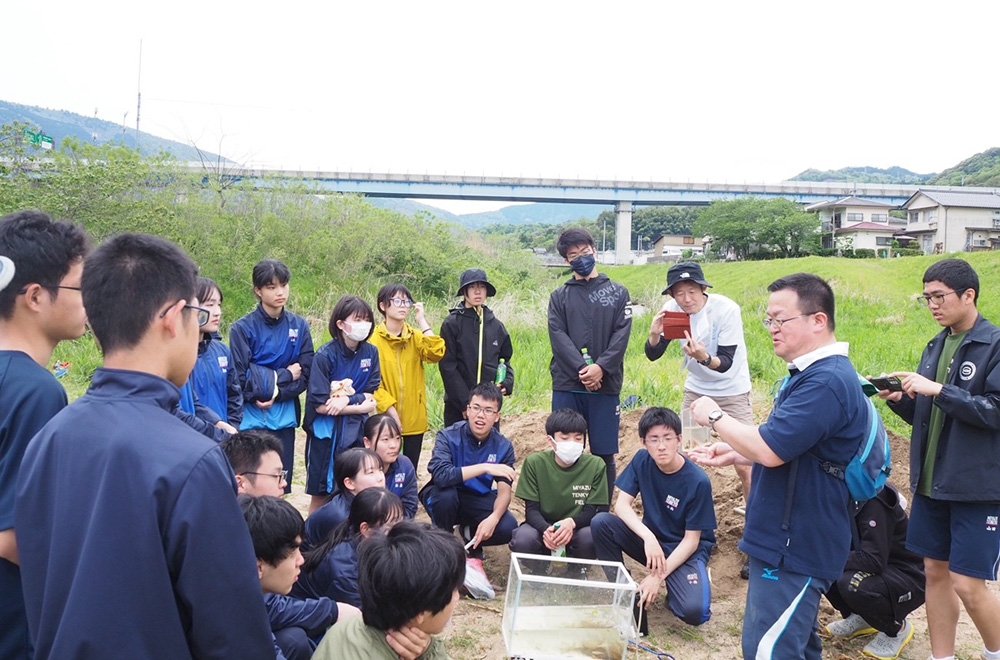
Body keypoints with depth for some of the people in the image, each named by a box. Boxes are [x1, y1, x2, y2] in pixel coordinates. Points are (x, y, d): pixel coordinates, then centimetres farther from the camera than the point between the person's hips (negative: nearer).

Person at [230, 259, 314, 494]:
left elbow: (305, 376, 3)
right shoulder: (243, 328, -6)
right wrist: (284, 375, -7)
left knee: (281, 486, 9)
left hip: (284, 419, 3)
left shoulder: (299, 326, 4)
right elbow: (242, 380, -9)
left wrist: (275, 392, -12)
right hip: (251, 420, -3)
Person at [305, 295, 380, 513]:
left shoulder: (370, 352, 0)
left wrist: (347, 400, -17)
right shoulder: (325, 355, -14)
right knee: (321, 495, 7)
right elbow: (320, 405, -16)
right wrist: (360, 407, -10)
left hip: (356, 431, 4)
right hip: (326, 432, -4)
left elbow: (370, 395, 2)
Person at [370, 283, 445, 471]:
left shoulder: (416, 336, 6)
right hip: (387, 417, -3)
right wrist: (389, 407, -18)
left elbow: (436, 354, -14)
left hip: (415, 418, 3)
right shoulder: (374, 339, -4)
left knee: (411, 468, 12)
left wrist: (422, 321, -13)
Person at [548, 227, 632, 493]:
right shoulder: (559, 296, 12)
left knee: (604, 454, 2)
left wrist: (601, 367, -15)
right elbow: (558, 337, -2)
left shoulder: (618, 292, 11)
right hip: (566, 385, 1)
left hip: (606, 385, 0)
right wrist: (581, 368, -16)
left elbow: (621, 335, 0)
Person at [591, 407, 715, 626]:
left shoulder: (698, 481, -20)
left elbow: (691, 540, -16)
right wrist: (648, 537, -31)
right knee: (600, 522, -22)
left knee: (694, 611, -31)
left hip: (685, 550, -4)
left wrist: (658, 576, -23)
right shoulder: (642, 460, -9)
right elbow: (622, 504, -14)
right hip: (650, 539, 4)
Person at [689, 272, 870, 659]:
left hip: (794, 549, -11)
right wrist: (734, 454, 7)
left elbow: (771, 449, -29)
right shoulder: (808, 373, 12)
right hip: (789, 540, 11)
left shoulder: (825, 382, -24)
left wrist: (716, 417, -13)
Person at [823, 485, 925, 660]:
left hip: (909, 578, -7)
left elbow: (874, 560, -31)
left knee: (852, 584, -34)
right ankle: (859, 617, 9)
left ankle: (897, 628, -4)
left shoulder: (873, 499, -26)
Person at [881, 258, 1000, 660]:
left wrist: (938, 390, -23)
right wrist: (898, 399, -5)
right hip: (931, 483, 6)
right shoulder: (936, 346, 10)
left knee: (968, 585, -1)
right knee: (935, 573, 12)